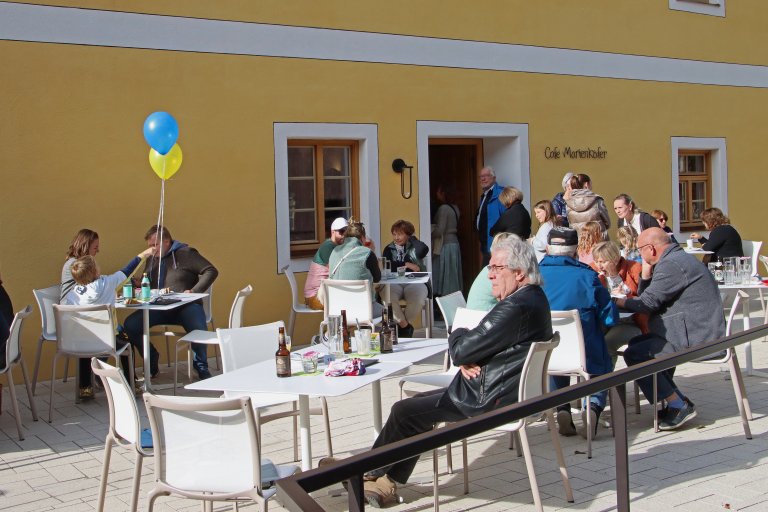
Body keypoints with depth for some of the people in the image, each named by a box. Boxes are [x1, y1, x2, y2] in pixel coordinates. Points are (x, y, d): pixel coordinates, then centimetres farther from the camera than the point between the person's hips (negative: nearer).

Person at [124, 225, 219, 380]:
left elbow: (211, 271, -6)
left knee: (198, 329, -36)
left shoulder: (185, 253, -1)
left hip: (185, 306, -5)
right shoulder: (151, 259, 18)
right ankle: (152, 360, 8)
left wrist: (194, 291, -15)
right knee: (130, 324, -17)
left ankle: (202, 369, -9)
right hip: (159, 308, 6)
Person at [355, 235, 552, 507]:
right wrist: (466, 359, -7)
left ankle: (369, 472, 21)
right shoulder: (532, 297, 9)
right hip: (505, 389, 11)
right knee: (419, 404, 14)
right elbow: (484, 342, 13)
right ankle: (387, 482, 17)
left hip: (489, 400, -11)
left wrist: (457, 335, -2)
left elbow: (460, 350, -25)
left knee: (403, 411, -2)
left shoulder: (517, 307, -26)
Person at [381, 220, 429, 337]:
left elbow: (424, 250, -10)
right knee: (388, 297, -35)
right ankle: (406, 326, -14)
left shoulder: (414, 247, 14)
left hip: (414, 282, -1)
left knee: (417, 298, -35)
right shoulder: (389, 249, 17)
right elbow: (386, 265, -1)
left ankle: (402, 325, -7)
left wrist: (412, 239, 4)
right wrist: (407, 265, -6)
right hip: (394, 282, 1)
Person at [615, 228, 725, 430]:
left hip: (696, 337, -11)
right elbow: (645, 296, 20)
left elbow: (647, 303, -18)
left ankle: (679, 406, -6)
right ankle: (678, 400, 18)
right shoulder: (676, 259, 18)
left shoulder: (671, 265, -17)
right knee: (637, 343, 19)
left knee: (634, 354, -14)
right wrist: (646, 272, 4)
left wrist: (617, 301, -3)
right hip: (697, 330, 11)